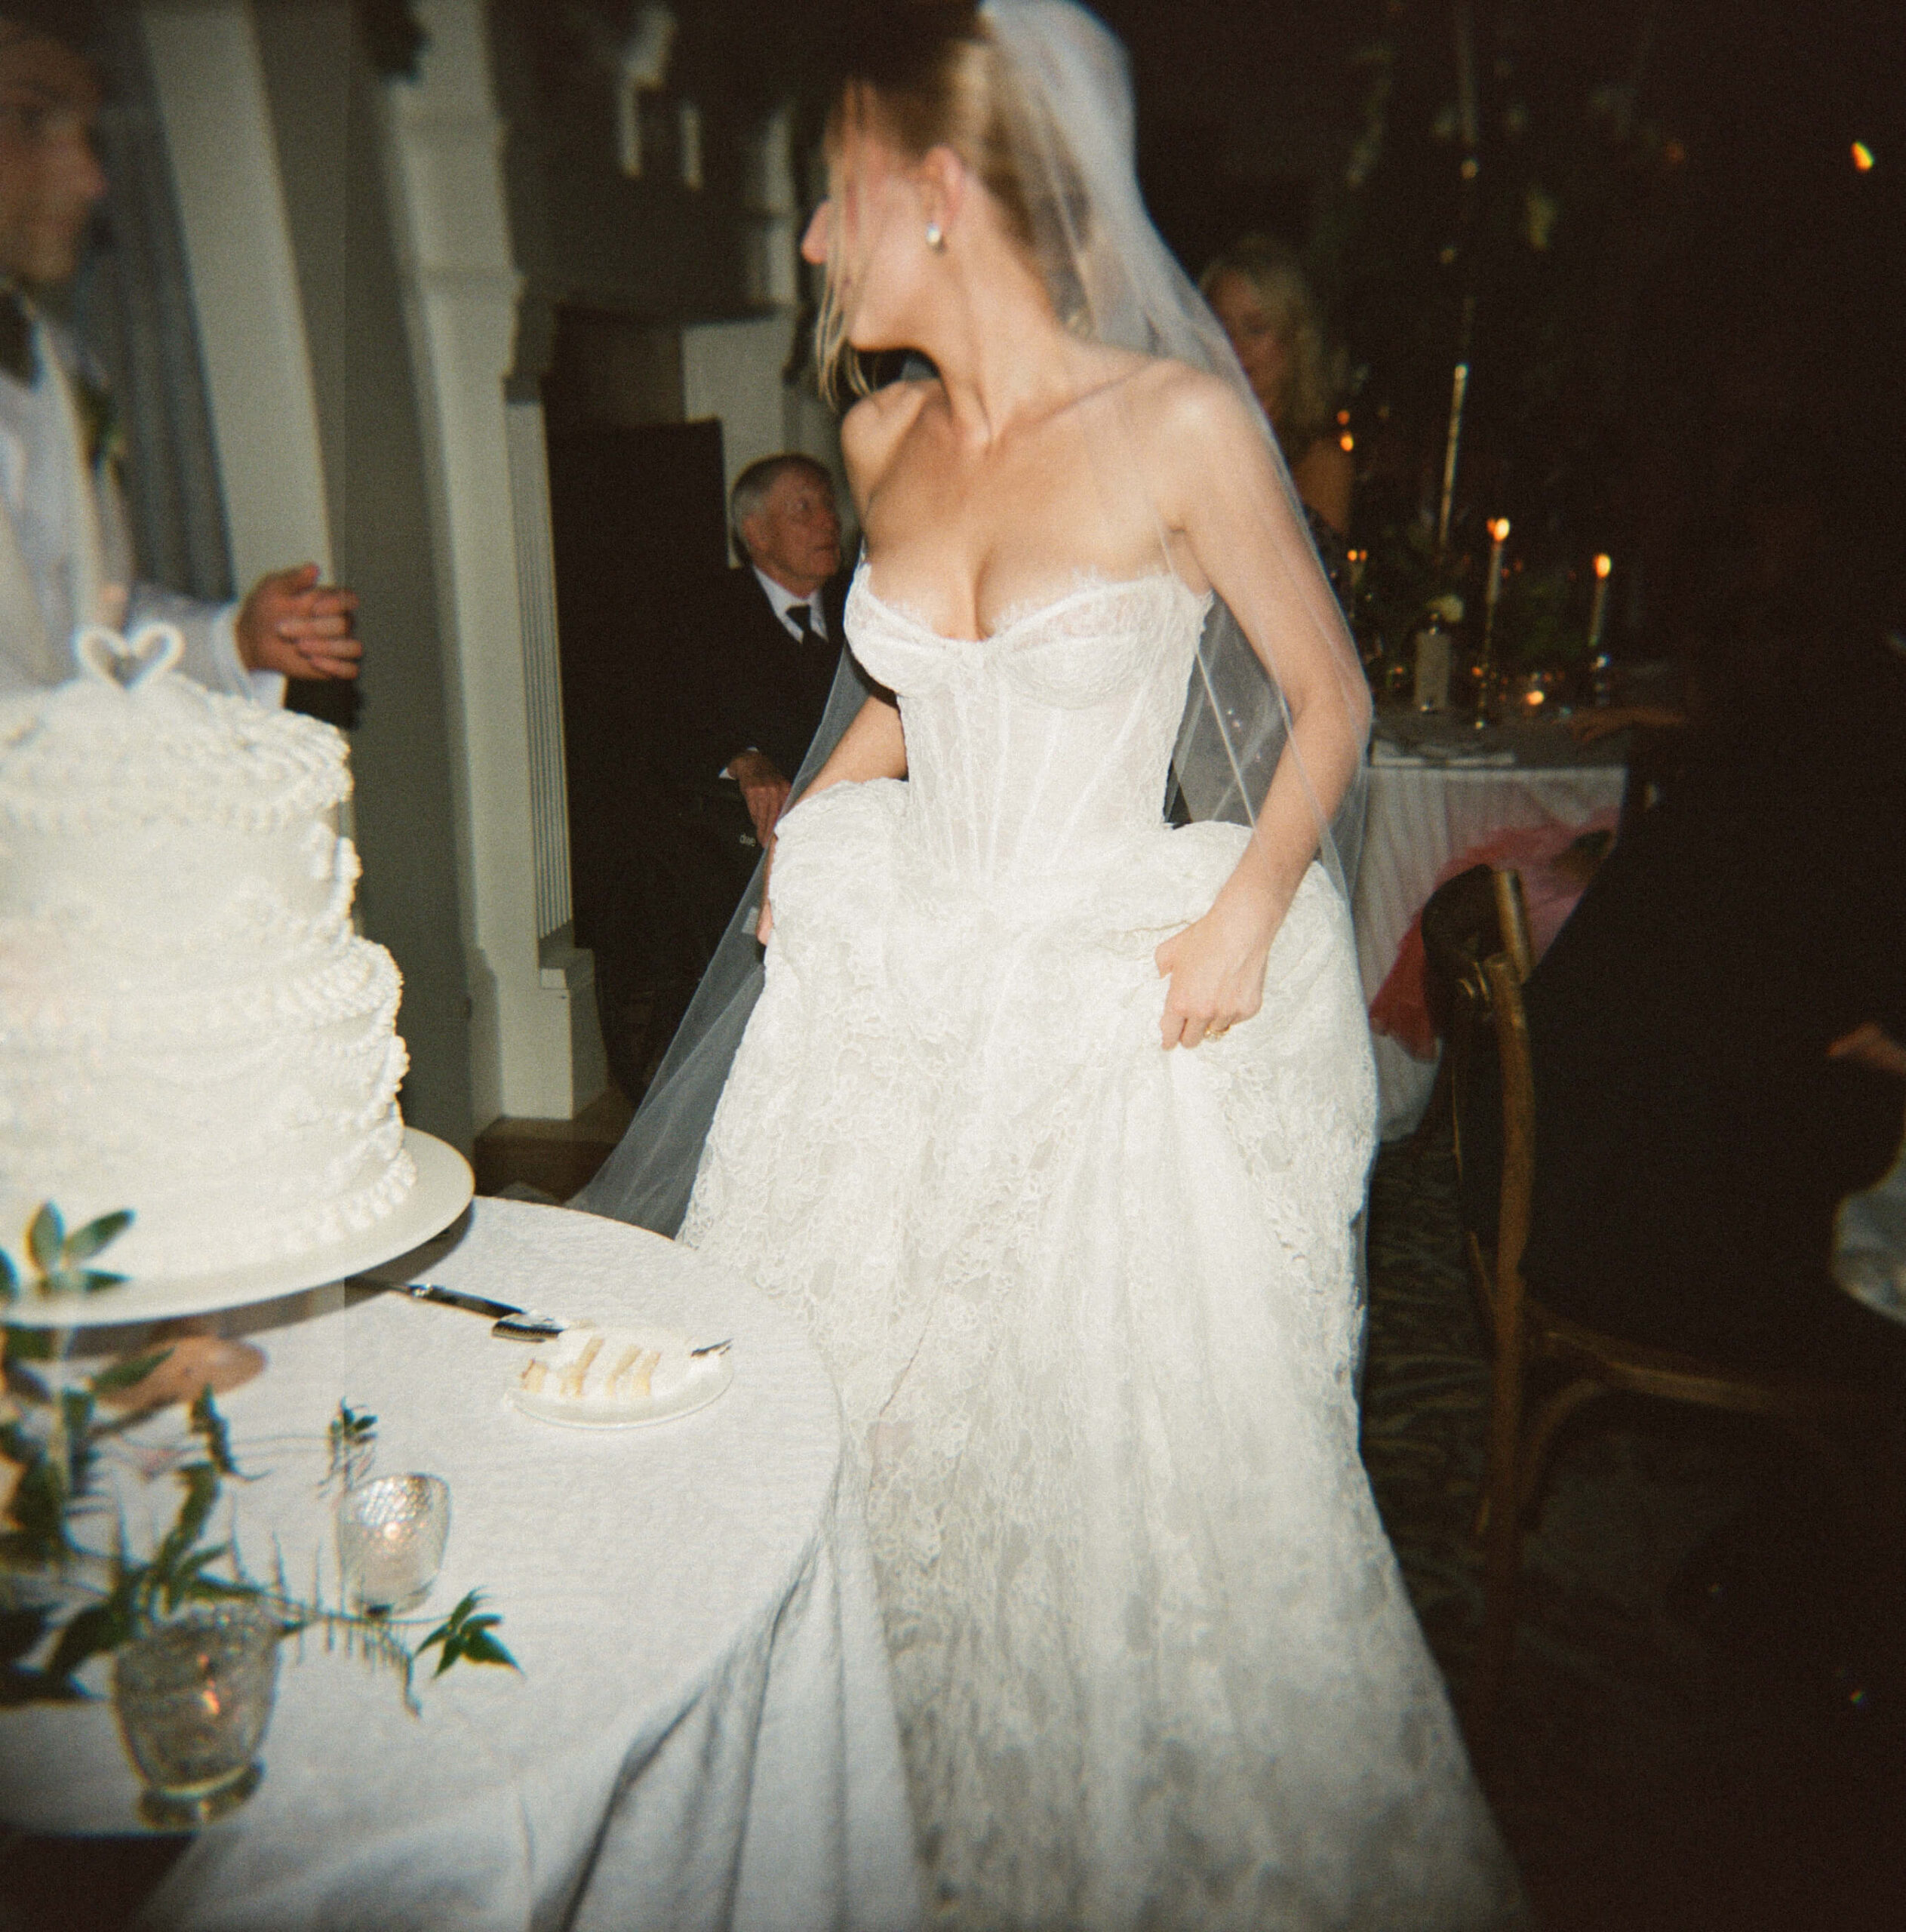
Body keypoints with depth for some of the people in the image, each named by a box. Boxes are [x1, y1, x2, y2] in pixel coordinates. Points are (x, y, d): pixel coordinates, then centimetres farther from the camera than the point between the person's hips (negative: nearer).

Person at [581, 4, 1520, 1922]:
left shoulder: (1182, 425, -12)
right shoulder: (884, 438, 5)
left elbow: (1329, 698, -3)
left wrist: (1246, 916, -14)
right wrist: (811, 810, 8)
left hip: (1125, 1005, -5)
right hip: (900, 990, 6)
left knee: (1153, 1453, 4)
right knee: (843, 1420, 11)